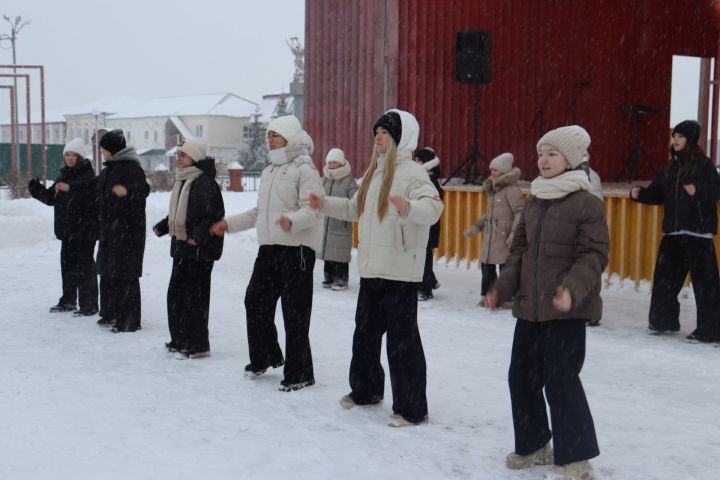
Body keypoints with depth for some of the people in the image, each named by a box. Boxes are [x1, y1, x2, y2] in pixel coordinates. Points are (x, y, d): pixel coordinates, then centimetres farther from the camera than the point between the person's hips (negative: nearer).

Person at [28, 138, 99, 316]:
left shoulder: (88, 175, -12)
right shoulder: (63, 175, 13)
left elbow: (92, 198, -23)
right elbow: (51, 198, 14)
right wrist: (37, 189, -1)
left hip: (84, 228, -8)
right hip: (67, 229, 8)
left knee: (84, 265, -4)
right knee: (67, 263, 16)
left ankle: (89, 305, 3)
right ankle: (68, 301, 28)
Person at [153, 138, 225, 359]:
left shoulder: (205, 182, -15)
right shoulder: (182, 181, 15)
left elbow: (215, 214, -21)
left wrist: (198, 237, -25)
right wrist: (162, 227, 15)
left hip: (200, 249, -10)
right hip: (182, 246, 10)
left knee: (195, 294, -5)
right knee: (176, 292, 14)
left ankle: (198, 345, 2)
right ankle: (180, 340, 25)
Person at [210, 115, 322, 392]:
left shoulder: (304, 169, -9)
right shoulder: (269, 171, 18)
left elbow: (312, 209, -20)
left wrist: (291, 219, -39)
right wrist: (230, 224, 22)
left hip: (296, 248, -9)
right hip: (268, 247, 9)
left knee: (295, 312, -5)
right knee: (255, 300, 14)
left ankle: (299, 373, 5)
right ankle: (264, 357, 33)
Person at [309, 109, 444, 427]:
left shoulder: (412, 173, -13)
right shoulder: (374, 173, 15)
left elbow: (432, 207, -29)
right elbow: (355, 209, 28)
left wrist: (409, 208, -48)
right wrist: (326, 204, 21)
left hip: (400, 270, -9)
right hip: (371, 267, 9)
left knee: (402, 339, -4)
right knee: (365, 331, 19)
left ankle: (412, 409, 5)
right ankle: (364, 391, 36)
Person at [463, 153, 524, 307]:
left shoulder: (511, 189, -11)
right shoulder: (492, 189, 17)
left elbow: (520, 212, -16)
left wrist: (515, 232, -24)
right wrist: (477, 227, 23)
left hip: (504, 237, -8)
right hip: (490, 236, 8)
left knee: (506, 268, -4)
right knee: (487, 267, 11)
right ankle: (487, 296, 21)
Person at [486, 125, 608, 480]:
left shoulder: (587, 203, -9)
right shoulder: (532, 203, 13)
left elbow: (593, 255, -15)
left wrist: (573, 290, -30)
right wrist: (503, 288, 4)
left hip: (567, 312, -8)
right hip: (529, 308, 8)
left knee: (560, 381, -8)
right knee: (521, 376, 12)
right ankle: (534, 445, 30)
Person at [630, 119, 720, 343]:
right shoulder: (670, 166, 15)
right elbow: (657, 194, 17)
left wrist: (698, 190, -30)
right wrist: (640, 194, 0)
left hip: (698, 232, -7)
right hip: (673, 231, 7)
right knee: (665, 277, 10)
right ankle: (663, 321, 24)